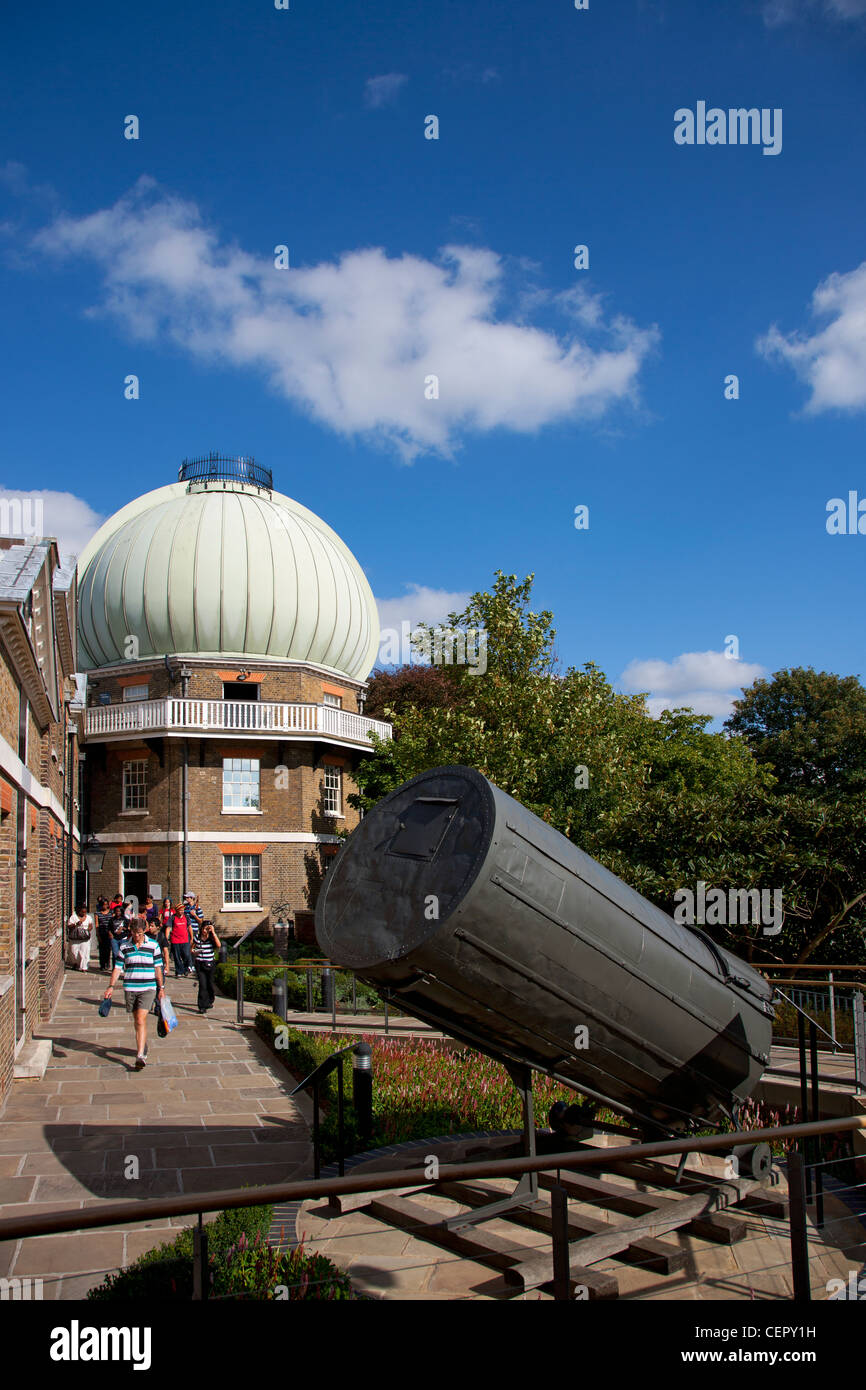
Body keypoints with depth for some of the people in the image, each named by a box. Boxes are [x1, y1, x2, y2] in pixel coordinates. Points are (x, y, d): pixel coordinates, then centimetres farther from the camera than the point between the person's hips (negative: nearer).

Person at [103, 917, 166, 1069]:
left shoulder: (153, 946, 0)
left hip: (148, 988, -3)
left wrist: (161, 988, 8)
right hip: (130, 988, 3)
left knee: (141, 1019, -14)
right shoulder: (124, 947, 4)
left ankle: (140, 1055, -18)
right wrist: (111, 986, -5)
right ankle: (142, 1046, 33)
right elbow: (118, 968, 5)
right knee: (136, 1020, 13)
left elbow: (158, 968, 6)